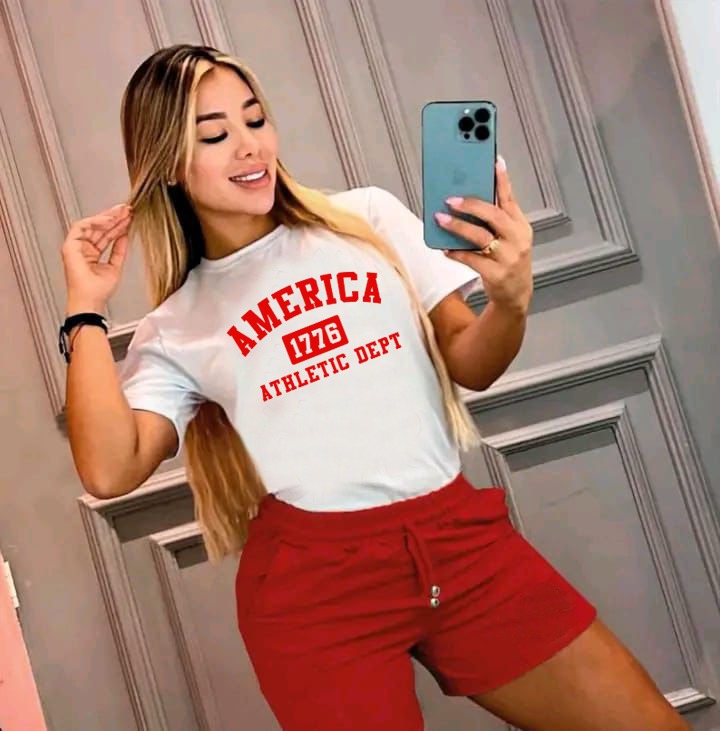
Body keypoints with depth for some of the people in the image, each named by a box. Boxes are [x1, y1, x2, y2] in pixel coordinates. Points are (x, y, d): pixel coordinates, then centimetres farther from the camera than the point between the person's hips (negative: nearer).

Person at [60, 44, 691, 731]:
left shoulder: (368, 216, 9)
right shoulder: (173, 328, 7)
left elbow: (468, 366, 7)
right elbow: (110, 470, -8)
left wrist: (510, 301, -14)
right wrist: (86, 309, -3)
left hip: (462, 538, 2)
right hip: (314, 578, -1)